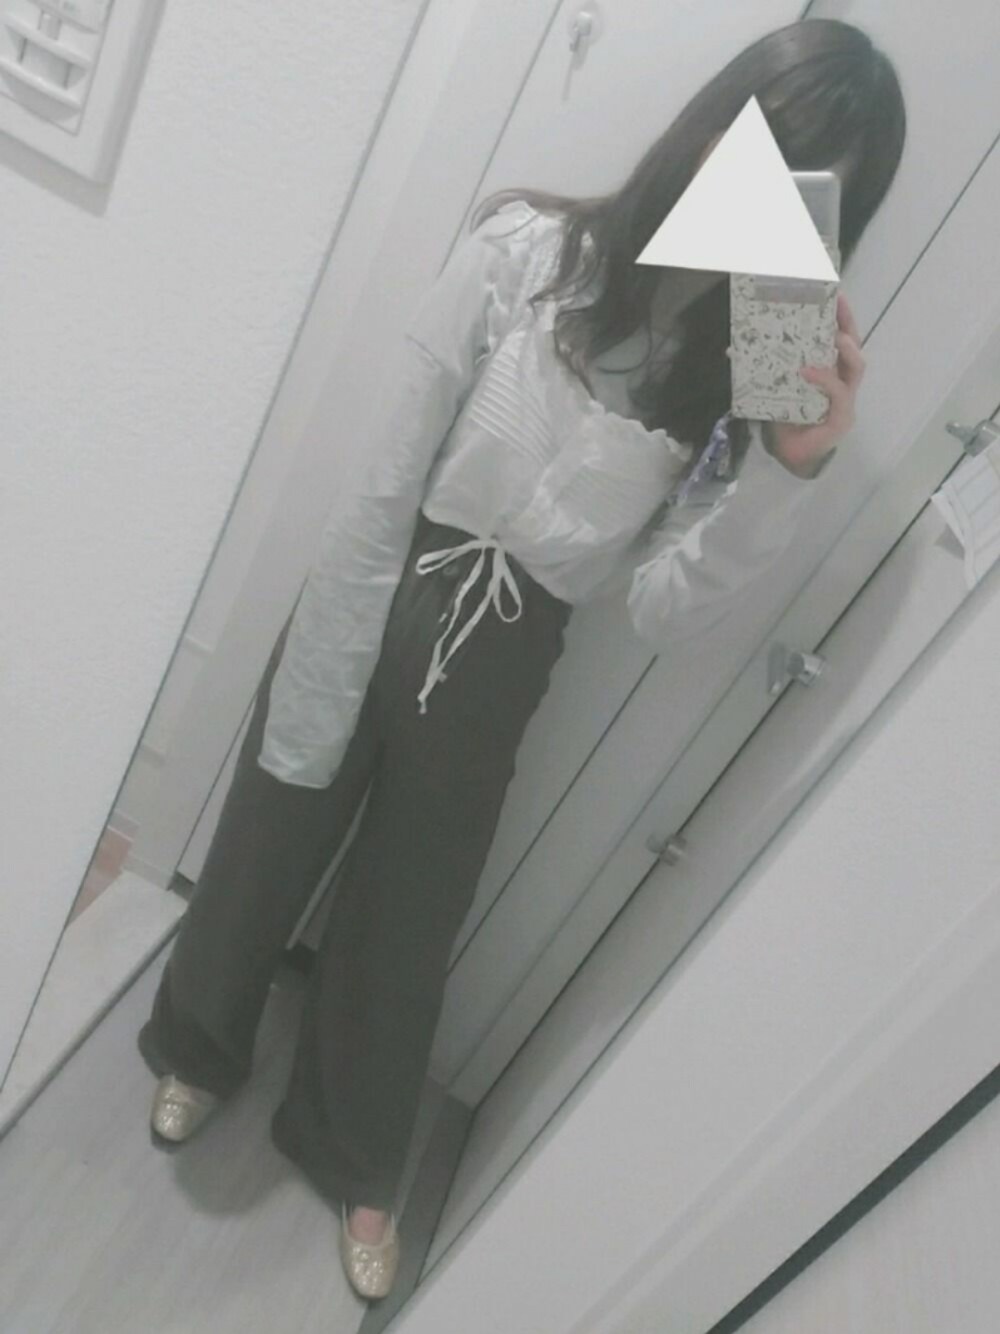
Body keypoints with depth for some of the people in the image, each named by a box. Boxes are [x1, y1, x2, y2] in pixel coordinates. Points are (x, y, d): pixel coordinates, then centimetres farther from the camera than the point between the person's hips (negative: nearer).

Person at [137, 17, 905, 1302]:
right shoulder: (528, 248, -14)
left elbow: (665, 607, -14)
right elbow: (384, 492, -14)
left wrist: (789, 470, -27)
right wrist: (316, 711, -11)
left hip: (502, 666, 2)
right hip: (372, 606, -1)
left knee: (407, 925, 19)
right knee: (264, 854, 19)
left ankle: (356, 1161, 52)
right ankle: (201, 1050, 57)